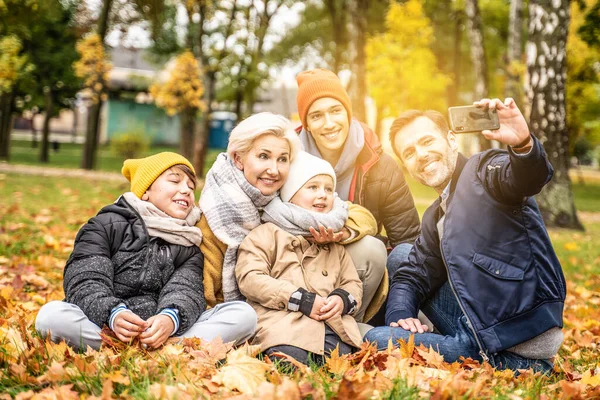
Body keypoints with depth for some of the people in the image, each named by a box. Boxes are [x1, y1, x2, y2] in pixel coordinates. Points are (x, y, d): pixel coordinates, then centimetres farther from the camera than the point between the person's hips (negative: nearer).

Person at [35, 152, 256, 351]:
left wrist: (171, 318, -29)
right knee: (51, 315, -32)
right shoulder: (107, 225, 7)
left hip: (164, 330, 2)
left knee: (244, 314, -17)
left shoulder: (190, 246, 15)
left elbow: (186, 291, -3)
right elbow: (85, 282, -6)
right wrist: (113, 314, -29)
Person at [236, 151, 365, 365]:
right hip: (284, 322, -4)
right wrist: (303, 300, -10)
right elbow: (250, 277, -4)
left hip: (332, 322, 4)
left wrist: (343, 299, -1)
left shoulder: (335, 243, 29)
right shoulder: (268, 233, 9)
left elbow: (353, 282, 27)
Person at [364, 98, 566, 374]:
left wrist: (523, 145, -54)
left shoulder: (483, 170, -8)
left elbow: (527, 177, -31)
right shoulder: (435, 218, 18)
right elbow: (412, 275, 17)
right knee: (399, 254, 20)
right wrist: (400, 315, -4)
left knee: (379, 340, -14)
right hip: (477, 330, 9)